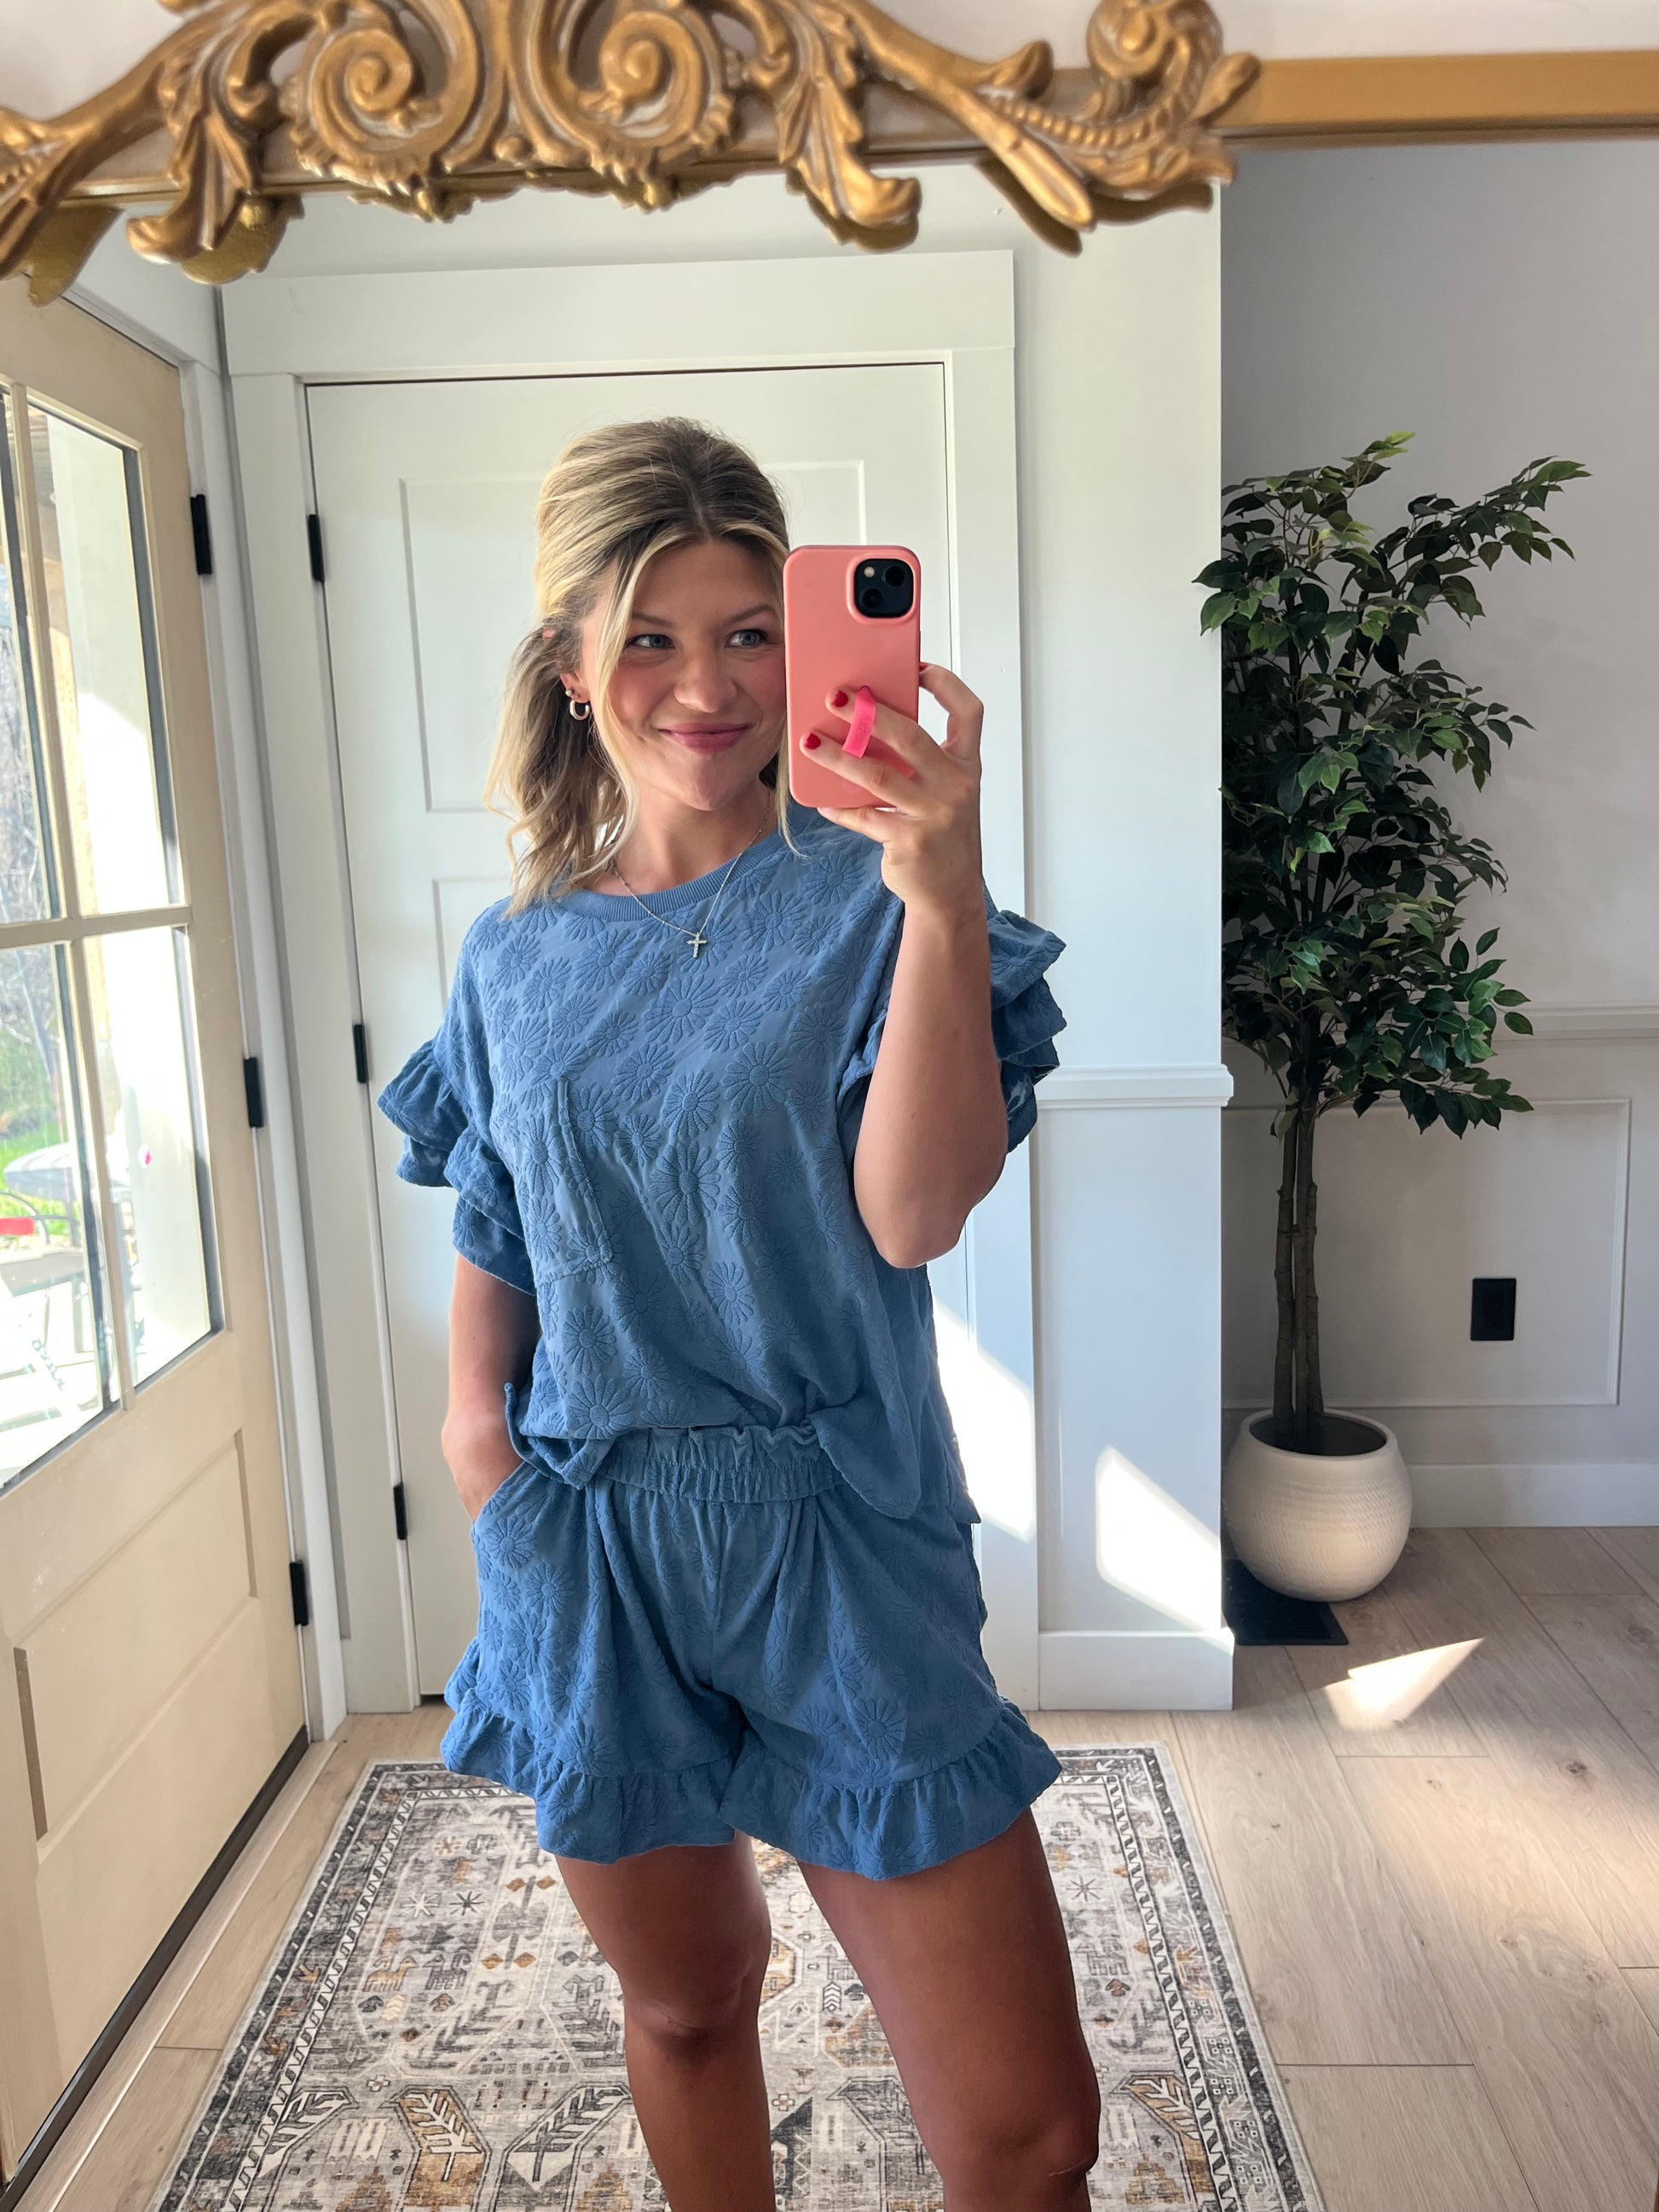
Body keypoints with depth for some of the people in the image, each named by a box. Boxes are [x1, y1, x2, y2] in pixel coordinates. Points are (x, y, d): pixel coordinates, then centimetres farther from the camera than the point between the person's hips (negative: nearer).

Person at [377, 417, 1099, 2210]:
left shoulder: (865, 901, -7)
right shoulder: (516, 956, 4)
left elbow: (912, 1212, -22)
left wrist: (944, 901, -30)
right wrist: (478, 1429, -1)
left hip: (842, 1546, -2)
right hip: (589, 1554, 3)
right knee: (684, 2001, 24)